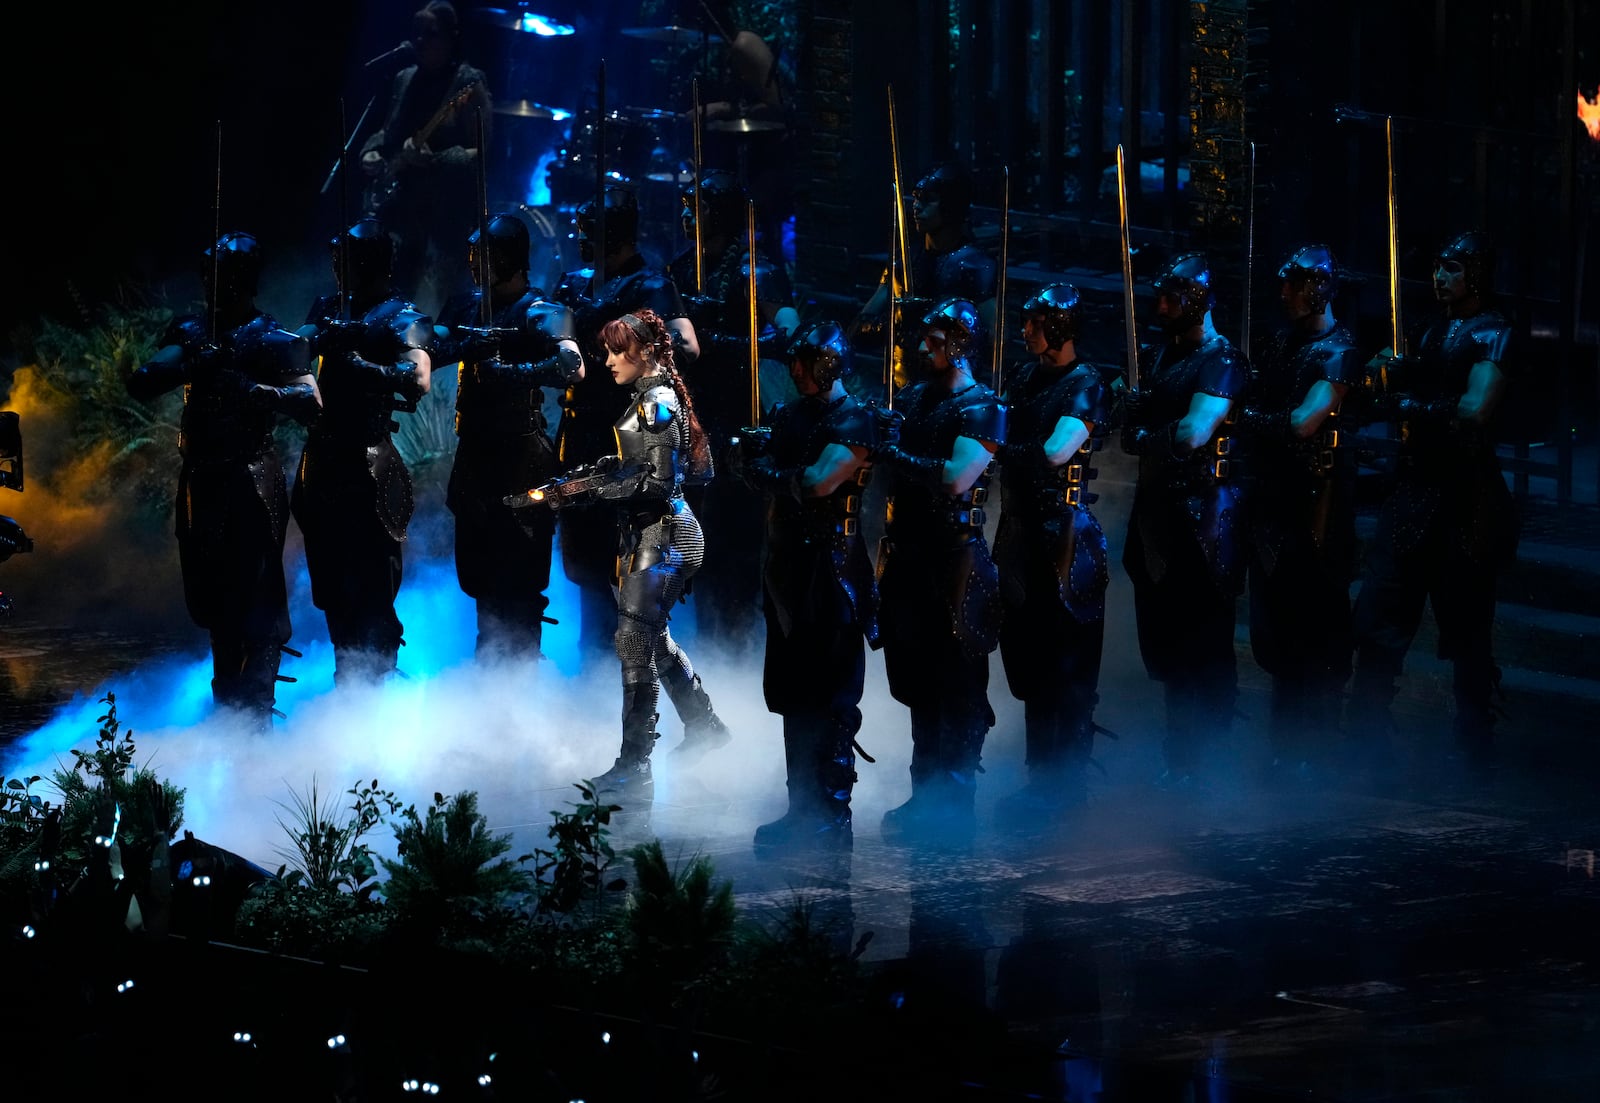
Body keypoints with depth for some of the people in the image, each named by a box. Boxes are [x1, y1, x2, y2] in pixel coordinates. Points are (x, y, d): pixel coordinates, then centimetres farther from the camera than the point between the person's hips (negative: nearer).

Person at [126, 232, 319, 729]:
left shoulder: (273, 340, -6)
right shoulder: (191, 332, 10)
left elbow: (309, 401, -18)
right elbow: (140, 384, 1)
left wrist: (251, 389, -31)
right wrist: (186, 365, -18)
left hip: (250, 479, -6)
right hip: (200, 480, 6)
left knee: (255, 599, -8)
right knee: (211, 597, 16)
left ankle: (255, 711, -7)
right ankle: (227, 702, 31)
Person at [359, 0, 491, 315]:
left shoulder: (469, 83, -7)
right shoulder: (404, 79, 14)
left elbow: (481, 154, -13)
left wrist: (432, 160, -25)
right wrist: (372, 152, 6)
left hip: (448, 215, -7)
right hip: (400, 209, 7)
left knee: (438, 309, -12)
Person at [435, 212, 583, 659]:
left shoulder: (538, 312, -10)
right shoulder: (469, 305, 13)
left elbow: (572, 365, -26)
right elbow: (433, 348, 2)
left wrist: (507, 371, -31)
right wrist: (467, 345, -17)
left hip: (520, 457, -8)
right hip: (474, 451, 8)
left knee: (516, 580, -5)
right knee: (477, 571, 16)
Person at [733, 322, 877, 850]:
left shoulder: (853, 422, -10)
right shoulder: (790, 414, 15)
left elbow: (819, 482, -21)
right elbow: (764, 474, 13)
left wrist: (766, 470, -7)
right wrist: (754, 458, -8)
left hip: (829, 570, -9)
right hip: (787, 567, 9)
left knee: (830, 699, -7)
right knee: (792, 694, 12)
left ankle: (833, 814, -6)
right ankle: (802, 808, 19)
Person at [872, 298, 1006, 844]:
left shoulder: (982, 409, -8)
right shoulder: (915, 397, 15)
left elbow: (957, 477, -20)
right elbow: (884, 451, 15)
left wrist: (897, 456, -15)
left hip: (955, 557, -8)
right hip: (908, 553, 8)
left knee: (957, 685, -3)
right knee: (916, 679, 13)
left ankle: (953, 805, 0)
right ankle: (925, 795, 21)